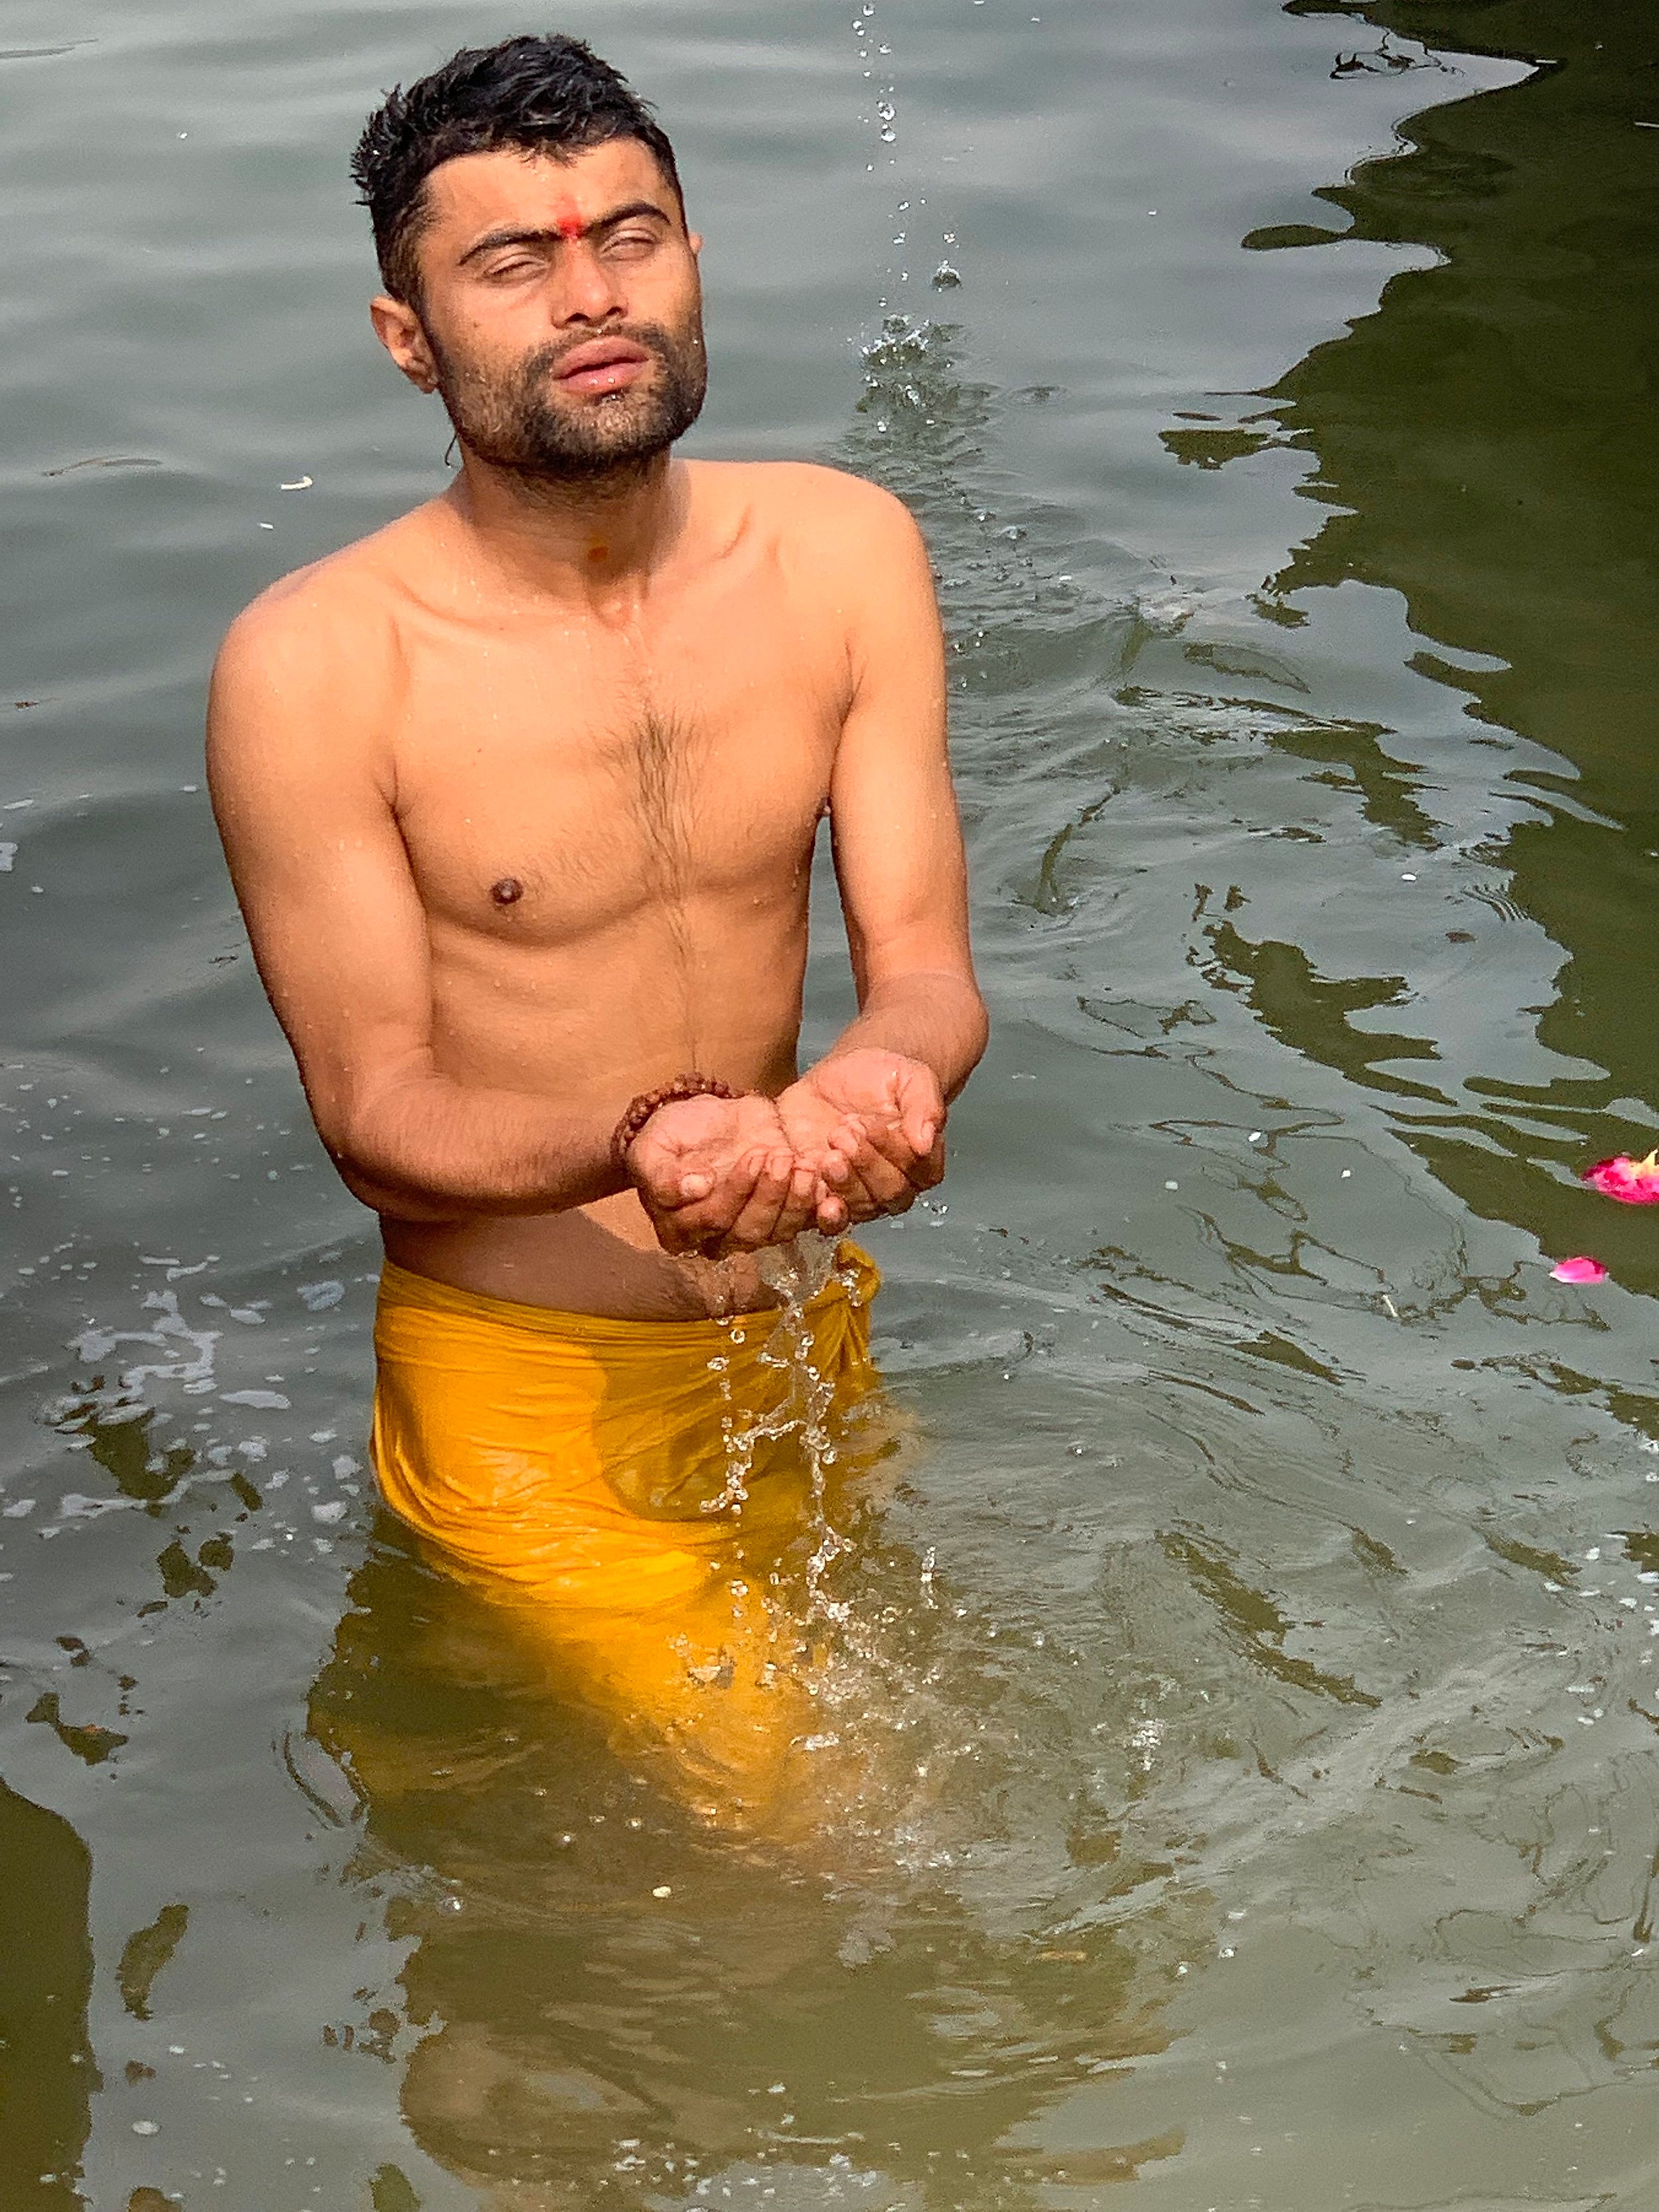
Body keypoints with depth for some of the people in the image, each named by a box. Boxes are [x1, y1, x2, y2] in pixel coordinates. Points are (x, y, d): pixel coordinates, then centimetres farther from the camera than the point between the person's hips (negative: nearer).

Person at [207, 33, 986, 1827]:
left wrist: (869, 1083, -34)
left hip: (810, 1326, 5)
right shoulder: (313, 668, -20)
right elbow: (373, 1105, -16)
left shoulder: (841, 552, -7)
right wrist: (633, 1144, -37)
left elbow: (925, 964, -8)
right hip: (527, 1381, -5)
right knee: (758, 1794, -9)